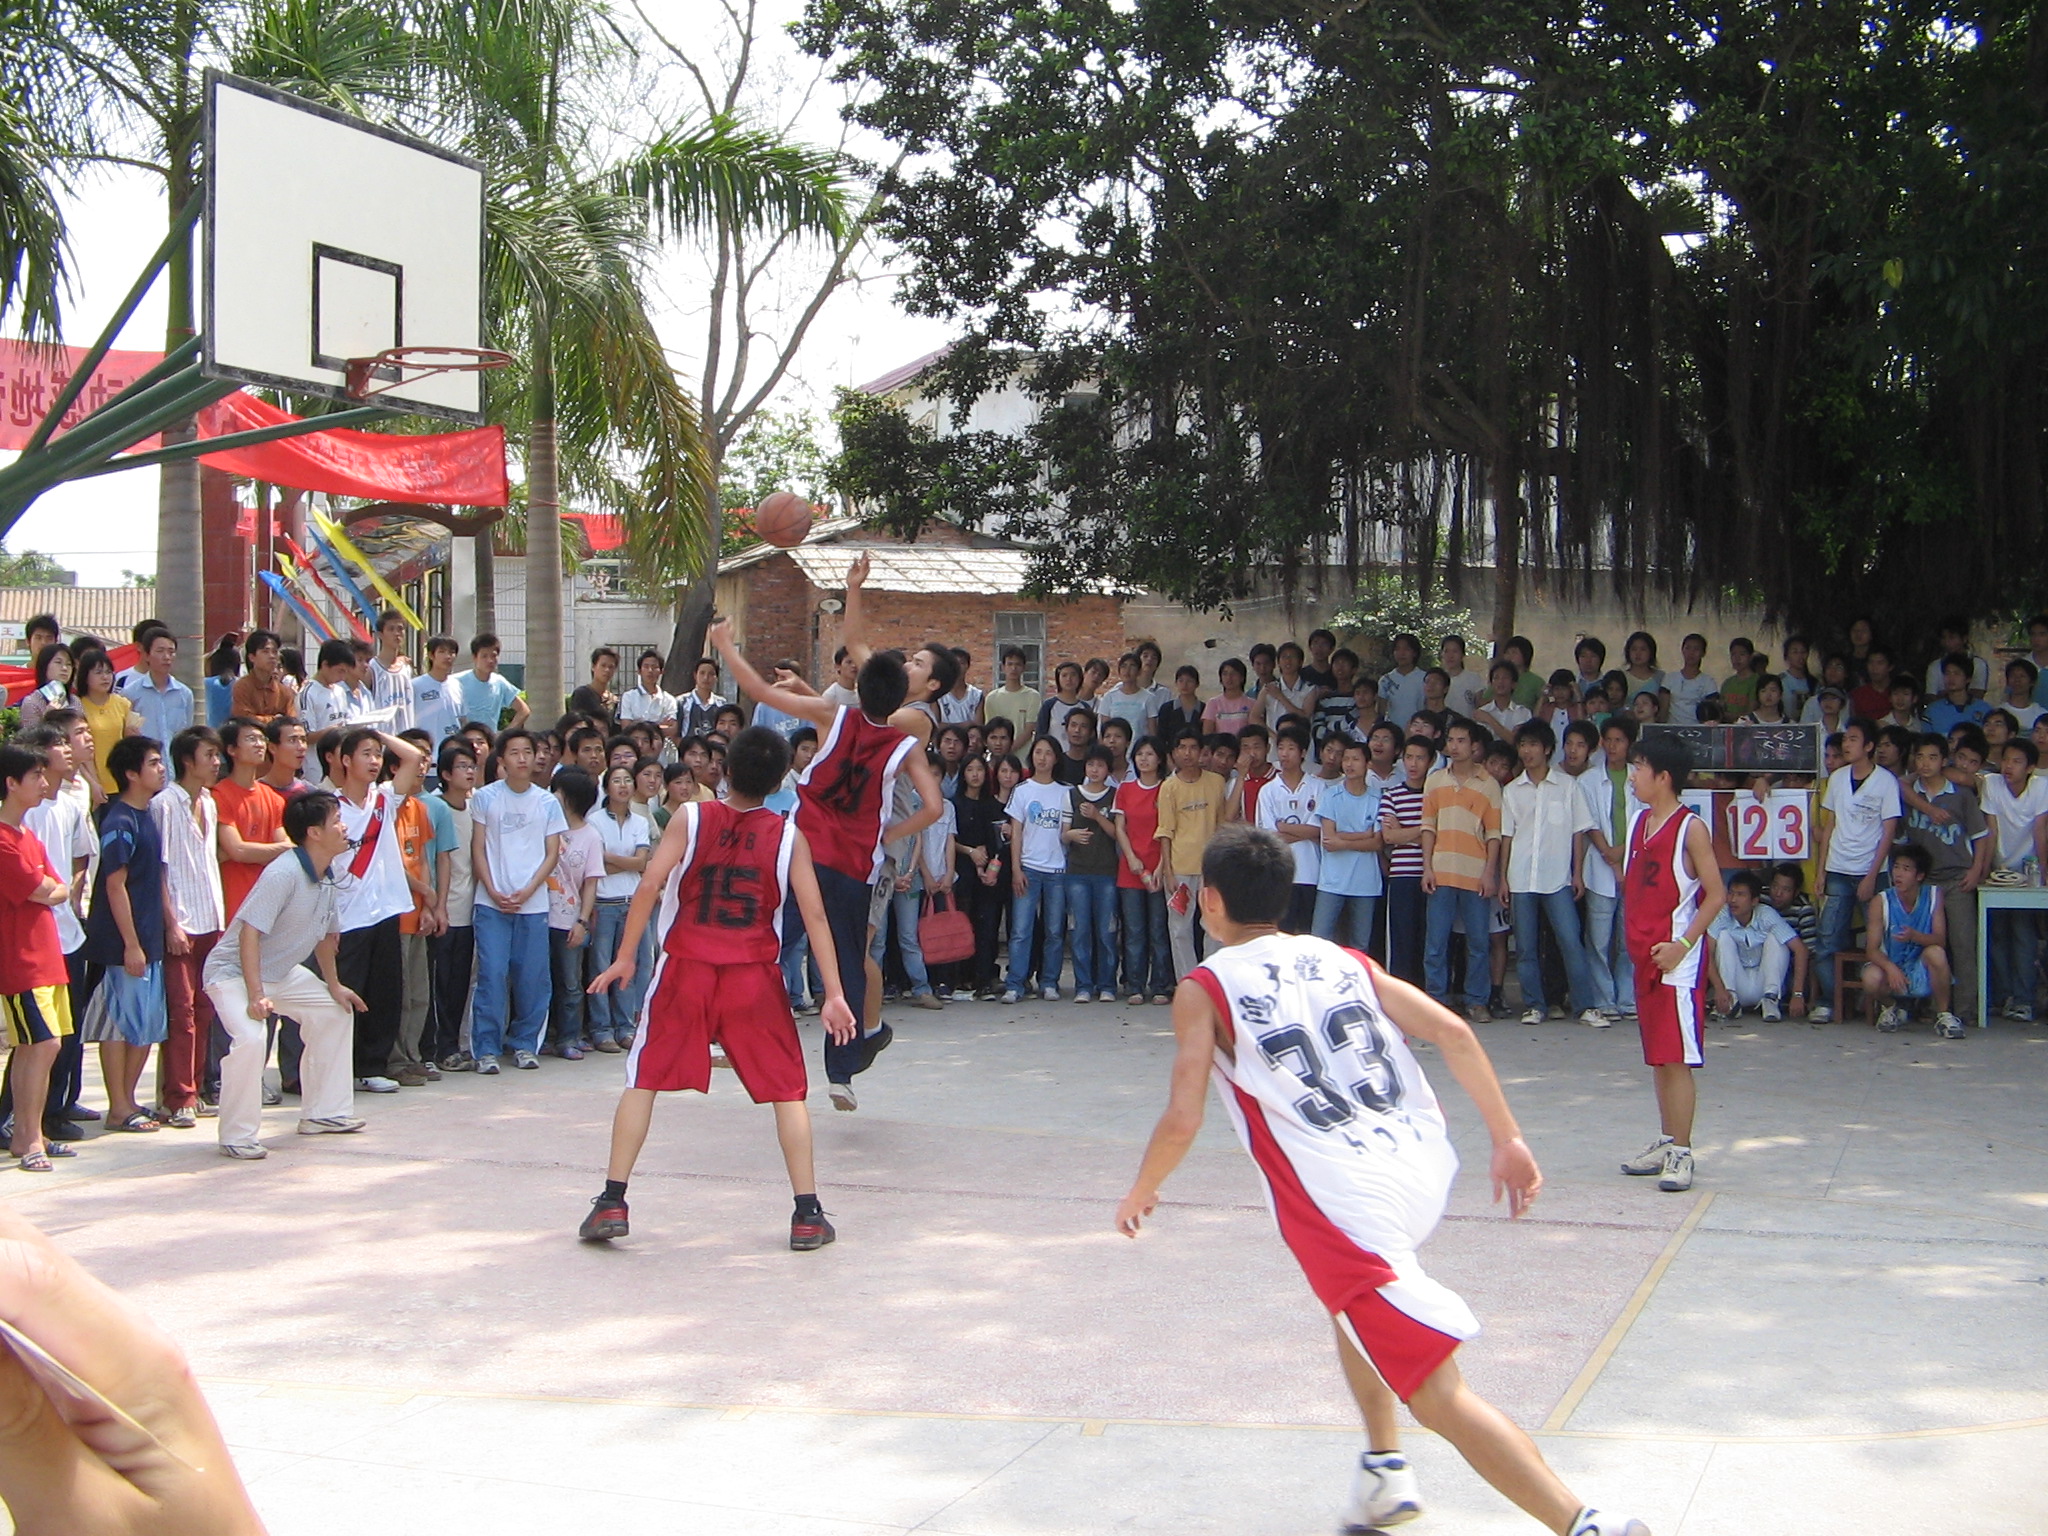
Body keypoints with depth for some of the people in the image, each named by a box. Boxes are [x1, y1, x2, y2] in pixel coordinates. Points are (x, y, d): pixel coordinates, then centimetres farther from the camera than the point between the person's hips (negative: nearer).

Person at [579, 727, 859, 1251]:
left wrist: (625, 958, -3)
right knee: (788, 1091, 11)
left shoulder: (690, 818, 0)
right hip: (755, 978, 0)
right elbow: (814, 914, -2)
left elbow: (650, 885, -9)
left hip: (685, 970, 0)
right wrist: (835, 995, -1)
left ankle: (612, 1203, 7)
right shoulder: (789, 836, 2)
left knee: (643, 1080, 12)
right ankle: (807, 1215, 7)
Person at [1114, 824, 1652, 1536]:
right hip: (1427, 1172, 7)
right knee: (1348, 1300, 35)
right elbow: (1453, 1033, 5)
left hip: (1347, 1205, -7)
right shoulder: (1342, 959, 15)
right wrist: (1508, 1140, 10)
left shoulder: (1202, 991, 0)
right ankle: (1385, 1471, 33)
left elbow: (1182, 1121, -7)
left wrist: (1141, 1194, 12)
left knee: (1439, 1396, -4)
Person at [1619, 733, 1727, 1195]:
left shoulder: (1691, 828, -10)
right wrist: (1634, 940, 13)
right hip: (1644, 956, 8)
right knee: (1657, 1056, 14)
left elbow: (1716, 895, -11)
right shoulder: (1638, 822, 12)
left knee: (1677, 1057, -6)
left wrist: (1682, 945, -18)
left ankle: (1681, 1153, -2)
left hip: (1676, 961, -8)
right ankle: (1665, 1143, 22)